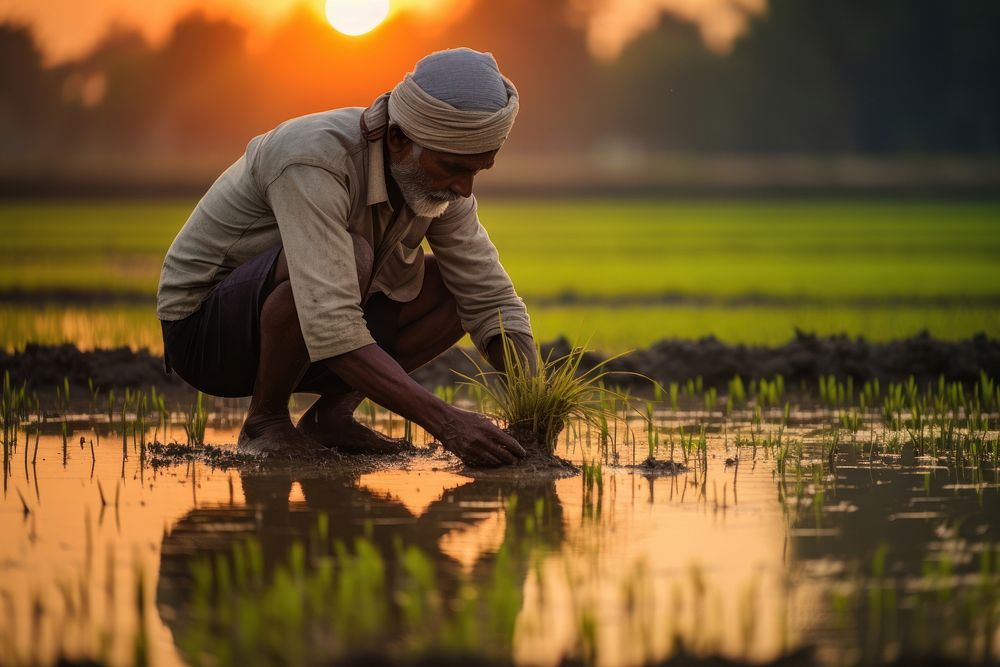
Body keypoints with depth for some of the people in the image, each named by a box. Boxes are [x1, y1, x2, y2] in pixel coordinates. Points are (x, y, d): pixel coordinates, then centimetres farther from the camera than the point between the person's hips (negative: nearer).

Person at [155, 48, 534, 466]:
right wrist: (444, 420, -46)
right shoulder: (315, 161, -33)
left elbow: (492, 303, -5)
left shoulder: (436, 175, -9)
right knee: (352, 259, -35)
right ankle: (265, 419, -14)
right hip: (204, 333, -8)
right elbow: (331, 332, -42)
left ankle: (331, 412, -3)